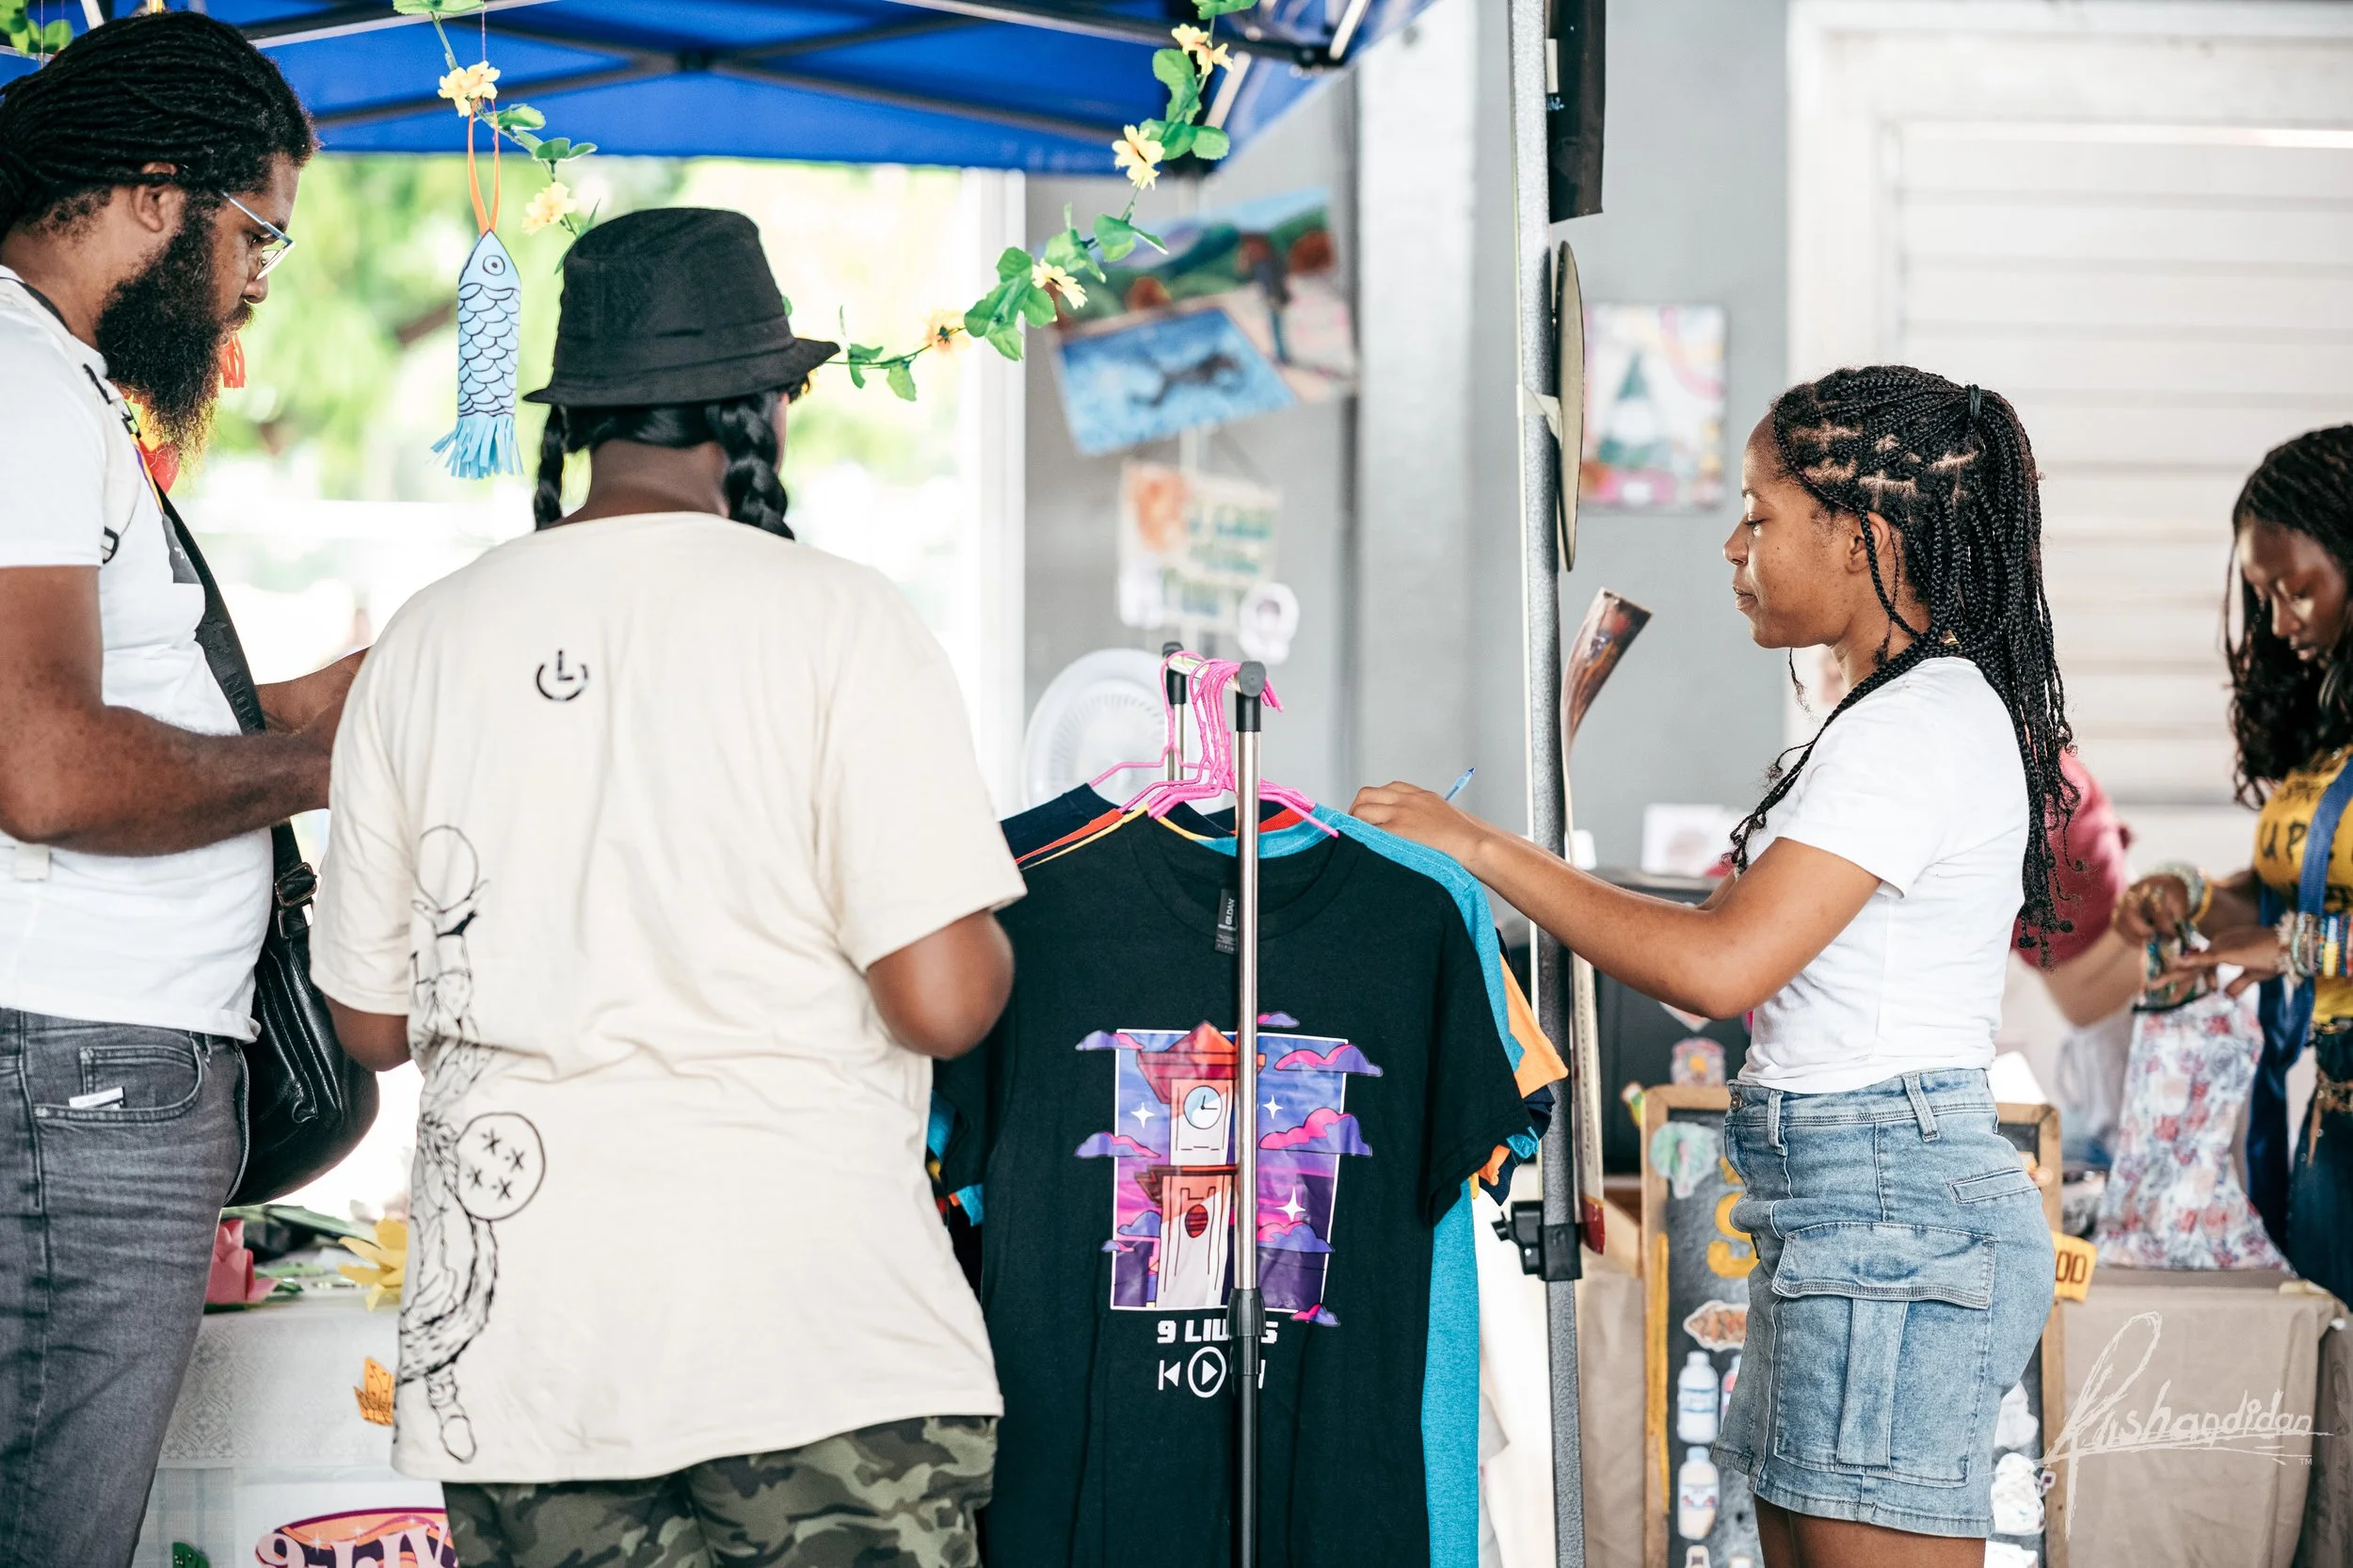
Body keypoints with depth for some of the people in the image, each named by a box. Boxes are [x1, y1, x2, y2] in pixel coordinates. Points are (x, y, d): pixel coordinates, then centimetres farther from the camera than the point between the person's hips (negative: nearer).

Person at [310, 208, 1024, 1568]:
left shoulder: (425, 643, 5)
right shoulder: (839, 619, -7)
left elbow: (372, 1020, 12)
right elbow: (943, 1001, -12)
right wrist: (991, 938, 10)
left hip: (511, 1351, 4)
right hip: (814, 1352, -4)